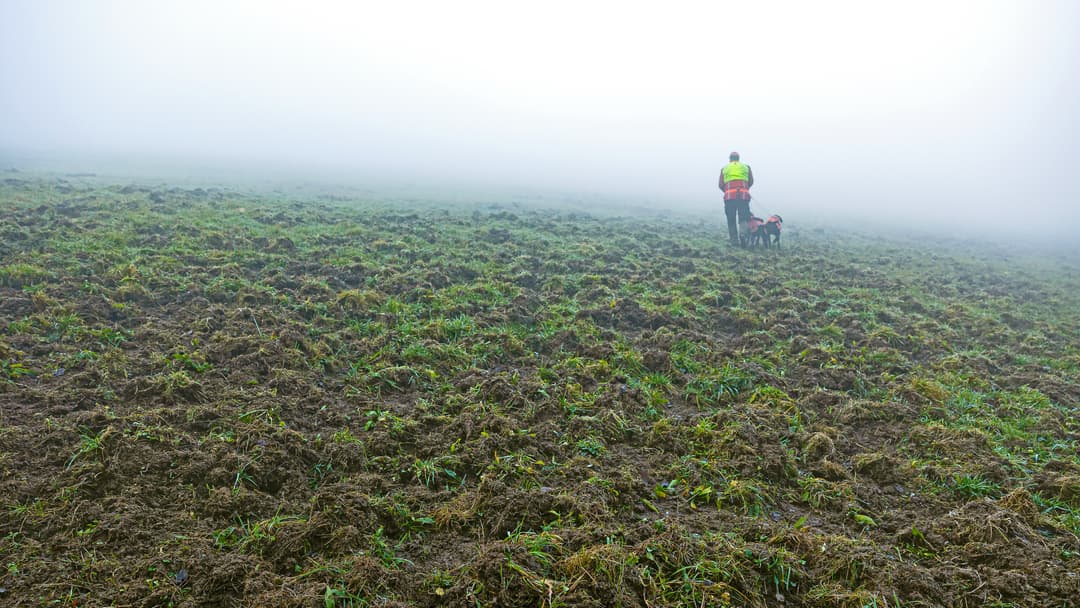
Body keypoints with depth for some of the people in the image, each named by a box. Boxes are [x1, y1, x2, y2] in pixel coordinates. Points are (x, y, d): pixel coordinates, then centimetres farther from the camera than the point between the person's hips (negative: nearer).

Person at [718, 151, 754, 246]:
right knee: (743, 218, 0)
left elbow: (721, 185, 10)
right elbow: (751, 181, 13)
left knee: (731, 220, 5)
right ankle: (743, 234, -27)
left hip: (729, 196, 0)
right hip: (744, 196, 0)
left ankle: (734, 241, -1)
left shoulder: (724, 169, 16)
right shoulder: (746, 167, 17)